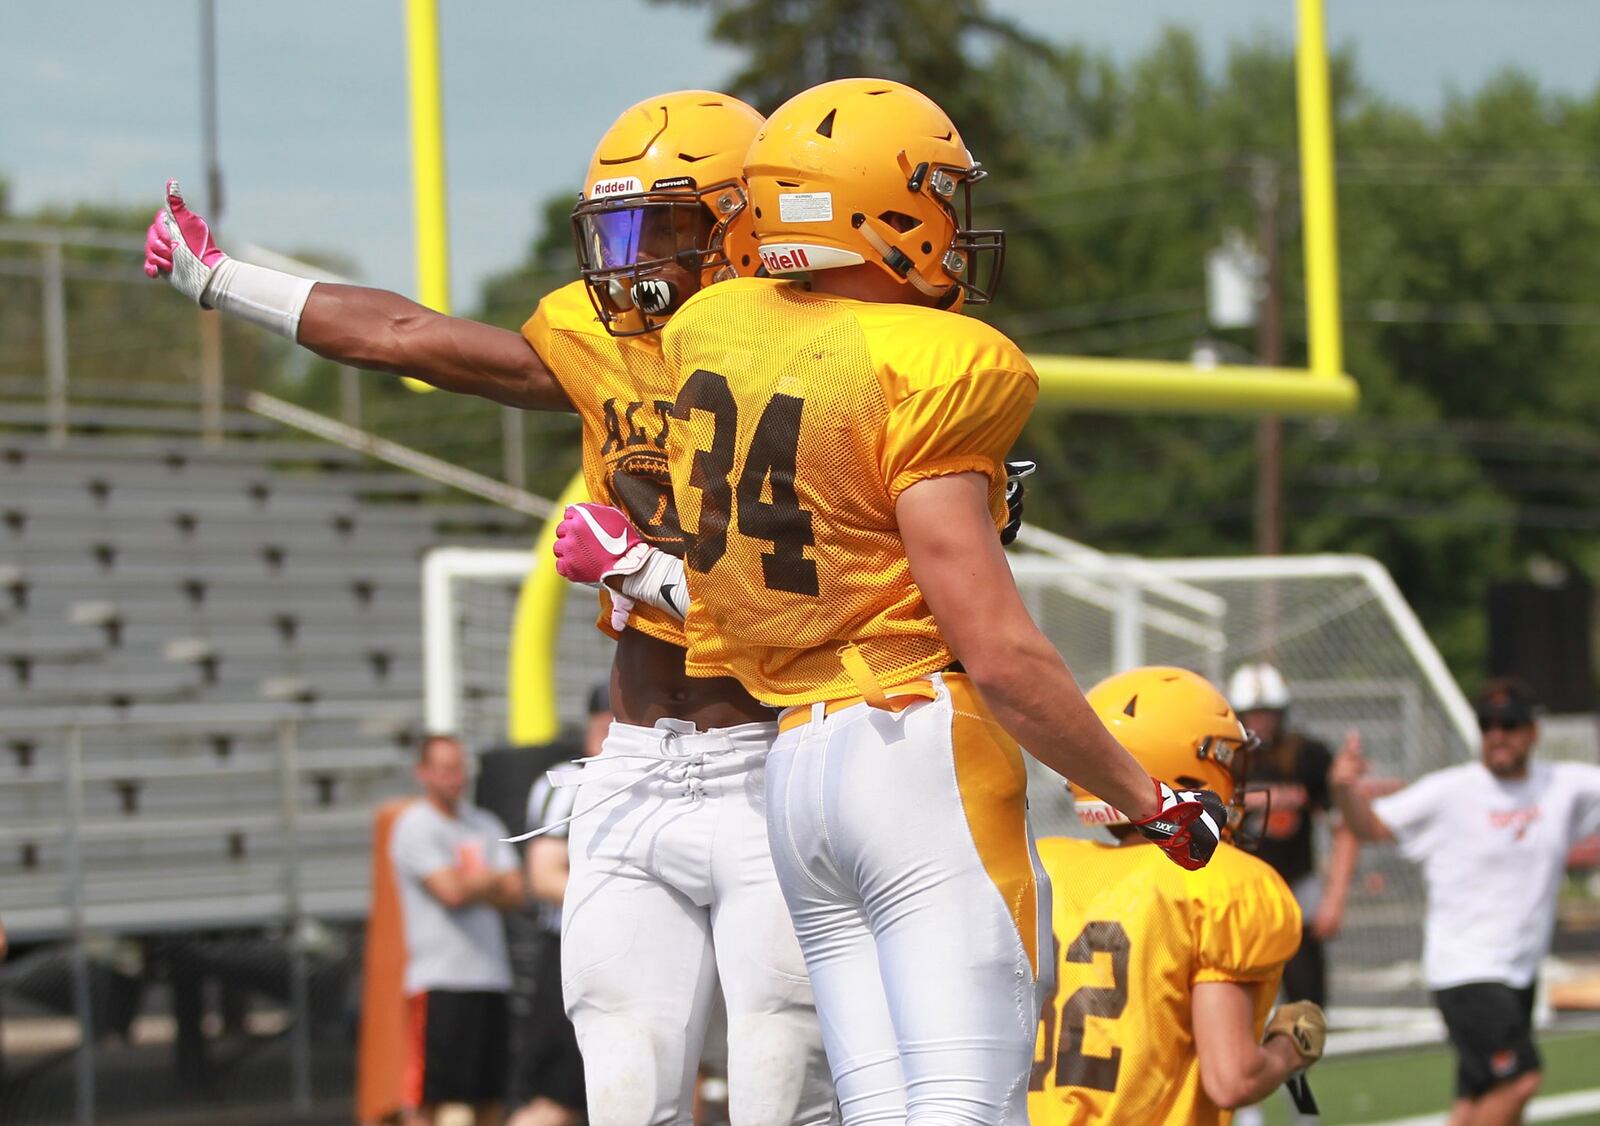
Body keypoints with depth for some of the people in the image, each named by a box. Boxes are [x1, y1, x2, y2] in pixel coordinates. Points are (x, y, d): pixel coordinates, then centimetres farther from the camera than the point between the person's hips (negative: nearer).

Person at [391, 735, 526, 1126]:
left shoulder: (485, 825, 17)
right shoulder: (414, 826, -4)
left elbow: (515, 894, 7)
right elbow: (451, 891, -16)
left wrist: (471, 883, -8)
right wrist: (491, 880, 2)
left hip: (491, 975, 7)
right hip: (439, 978, -7)